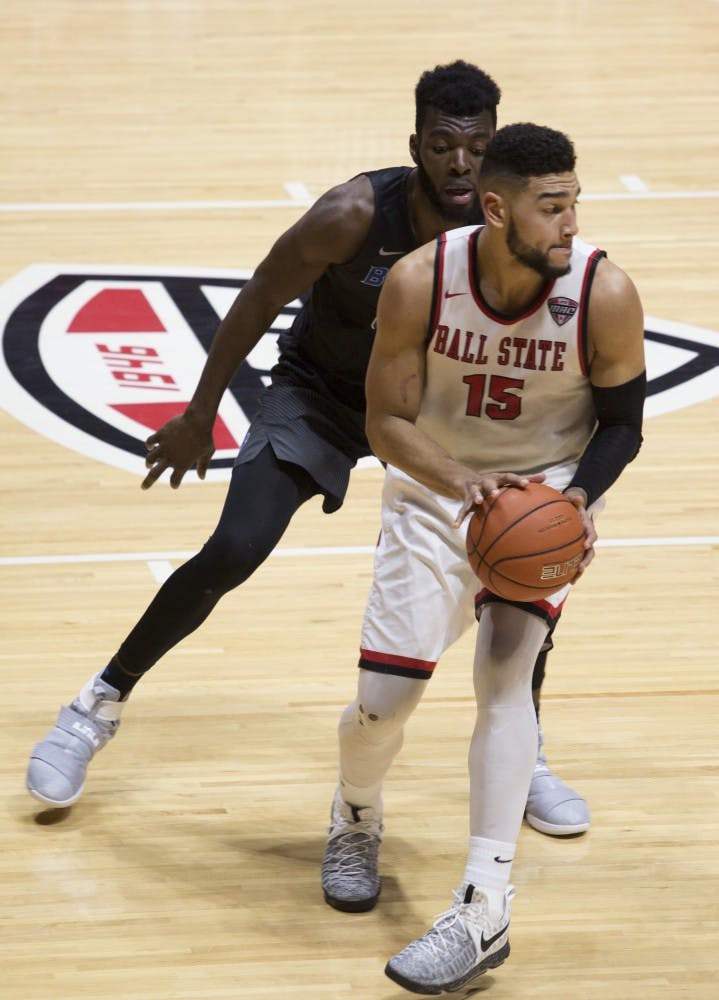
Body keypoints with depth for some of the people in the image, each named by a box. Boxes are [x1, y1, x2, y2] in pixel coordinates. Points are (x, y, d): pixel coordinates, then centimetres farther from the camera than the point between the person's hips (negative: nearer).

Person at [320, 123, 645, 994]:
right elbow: (386, 420, -14)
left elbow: (622, 423, -8)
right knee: (381, 700, -2)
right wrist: (460, 482, -32)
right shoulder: (420, 283, -22)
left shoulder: (605, 295, -23)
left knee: (503, 672, -22)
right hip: (436, 489, 1)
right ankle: (355, 823, 35)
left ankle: (483, 913, -21)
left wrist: (578, 496, -27)